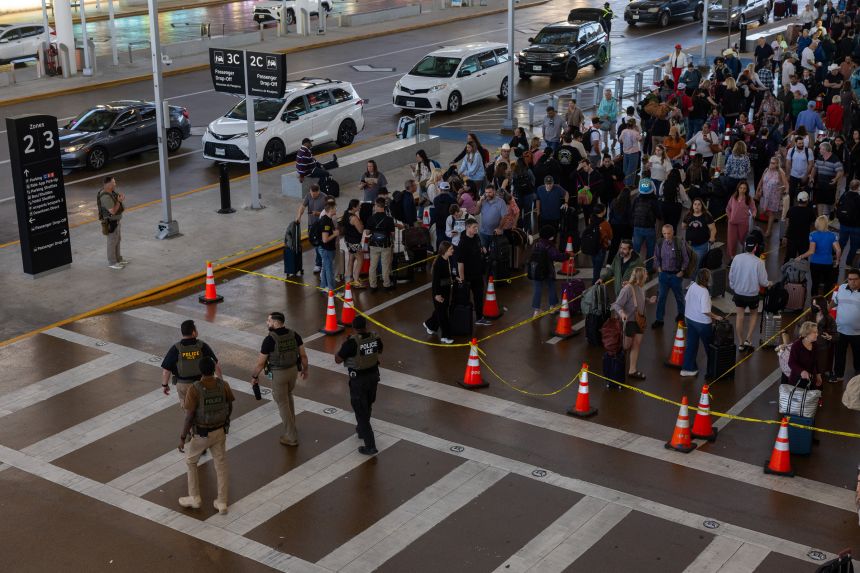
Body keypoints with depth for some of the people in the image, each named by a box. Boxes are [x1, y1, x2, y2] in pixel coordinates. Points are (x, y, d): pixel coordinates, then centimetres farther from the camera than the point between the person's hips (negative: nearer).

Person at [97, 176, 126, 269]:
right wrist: (119, 201, -22)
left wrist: (120, 198, -6)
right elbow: (113, 211, -29)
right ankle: (112, 262, 15)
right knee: (112, 242, 3)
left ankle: (118, 258, 35)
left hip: (116, 220, 10)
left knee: (117, 240, 21)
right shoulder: (106, 197, -28)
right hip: (111, 222, -10)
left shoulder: (111, 192, 2)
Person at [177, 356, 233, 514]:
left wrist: (182, 438, -10)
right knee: (220, 466, 18)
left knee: (190, 461, 23)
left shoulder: (194, 389, -26)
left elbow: (189, 417, -22)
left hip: (201, 434, -3)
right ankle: (222, 503, 24)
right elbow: (229, 408, 1)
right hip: (219, 431, 3)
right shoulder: (223, 385, -14)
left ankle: (194, 498, 31)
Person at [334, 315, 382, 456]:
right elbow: (380, 351, 12)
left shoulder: (352, 342, -26)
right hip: (373, 375, 6)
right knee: (367, 406, 28)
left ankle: (370, 446, 2)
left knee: (361, 411, 3)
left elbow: (338, 360, -17)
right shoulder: (375, 337, -9)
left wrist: (343, 346, -2)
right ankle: (362, 430, 51)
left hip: (358, 379, -6)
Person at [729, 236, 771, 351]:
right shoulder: (759, 262, -21)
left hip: (738, 293, 2)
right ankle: (748, 340, 14)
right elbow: (763, 281, -11)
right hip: (752, 294, -2)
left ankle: (741, 343, 23)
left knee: (739, 316, 16)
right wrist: (768, 283, 12)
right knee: (754, 315, 23)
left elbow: (731, 276, -3)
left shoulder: (737, 258, -14)